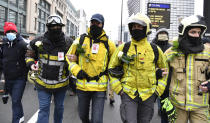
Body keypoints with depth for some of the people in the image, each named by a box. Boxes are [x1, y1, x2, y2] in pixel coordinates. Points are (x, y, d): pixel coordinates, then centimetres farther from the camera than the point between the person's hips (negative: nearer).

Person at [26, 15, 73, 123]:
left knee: (59, 107, 19)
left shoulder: (68, 42, -5)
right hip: (43, 83, -1)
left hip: (61, 83, 1)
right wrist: (31, 63, -9)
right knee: (44, 109, 1)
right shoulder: (39, 41, -6)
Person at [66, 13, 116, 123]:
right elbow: (69, 57, 7)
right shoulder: (81, 40, 1)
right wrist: (76, 70, -8)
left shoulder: (108, 44, 1)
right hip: (82, 85, 2)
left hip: (100, 87, -1)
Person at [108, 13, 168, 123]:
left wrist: (159, 90, 5)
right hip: (128, 94, -1)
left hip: (148, 96, 2)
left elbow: (164, 71, 13)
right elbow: (112, 69, 7)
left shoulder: (155, 50, 1)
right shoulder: (123, 48, -1)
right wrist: (118, 89, -1)